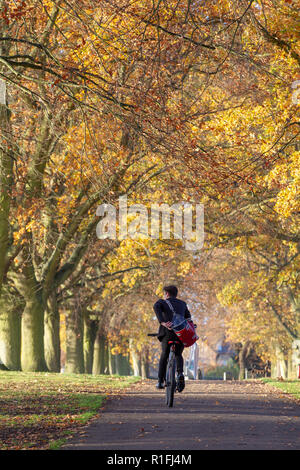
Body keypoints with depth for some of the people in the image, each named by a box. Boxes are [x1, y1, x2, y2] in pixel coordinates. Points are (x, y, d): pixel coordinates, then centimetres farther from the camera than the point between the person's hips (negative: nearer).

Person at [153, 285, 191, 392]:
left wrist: (163, 322, -20)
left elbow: (156, 307, -9)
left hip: (167, 332, -2)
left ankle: (160, 381, 12)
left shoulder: (162, 302, 14)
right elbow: (188, 317, 19)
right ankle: (180, 373, -7)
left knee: (164, 356, 18)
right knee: (178, 355, 22)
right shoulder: (182, 304, 25)